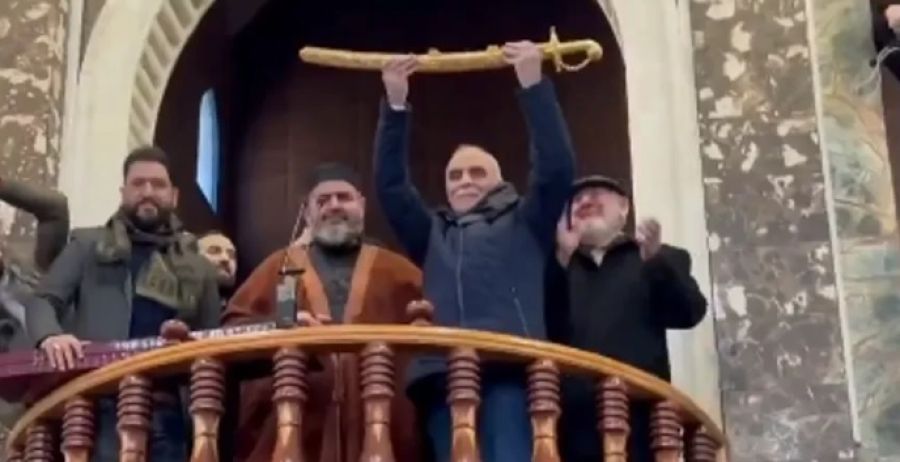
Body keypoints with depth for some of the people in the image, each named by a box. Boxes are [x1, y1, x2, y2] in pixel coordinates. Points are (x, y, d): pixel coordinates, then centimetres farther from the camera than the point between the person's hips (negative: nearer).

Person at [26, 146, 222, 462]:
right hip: (96, 405, -2)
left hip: (164, 411, 3)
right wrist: (50, 336, -15)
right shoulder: (89, 245, 16)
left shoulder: (197, 268, 21)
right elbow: (43, 301, 9)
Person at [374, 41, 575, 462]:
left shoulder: (523, 225, 21)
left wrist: (533, 85, 1)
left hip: (509, 371, -4)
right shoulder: (433, 235, 31)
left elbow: (556, 169, 8)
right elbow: (391, 186, 22)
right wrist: (395, 105, 12)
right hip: (442, 375, 4)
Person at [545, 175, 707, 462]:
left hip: (638, 414, -1)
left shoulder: (660, 261, 21)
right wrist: (561, 259, -2)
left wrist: (655, 259, -9)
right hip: (573, 421, 1)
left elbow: (690, 312, 5)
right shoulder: (556, 269, 23)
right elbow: (544, 328, 6)